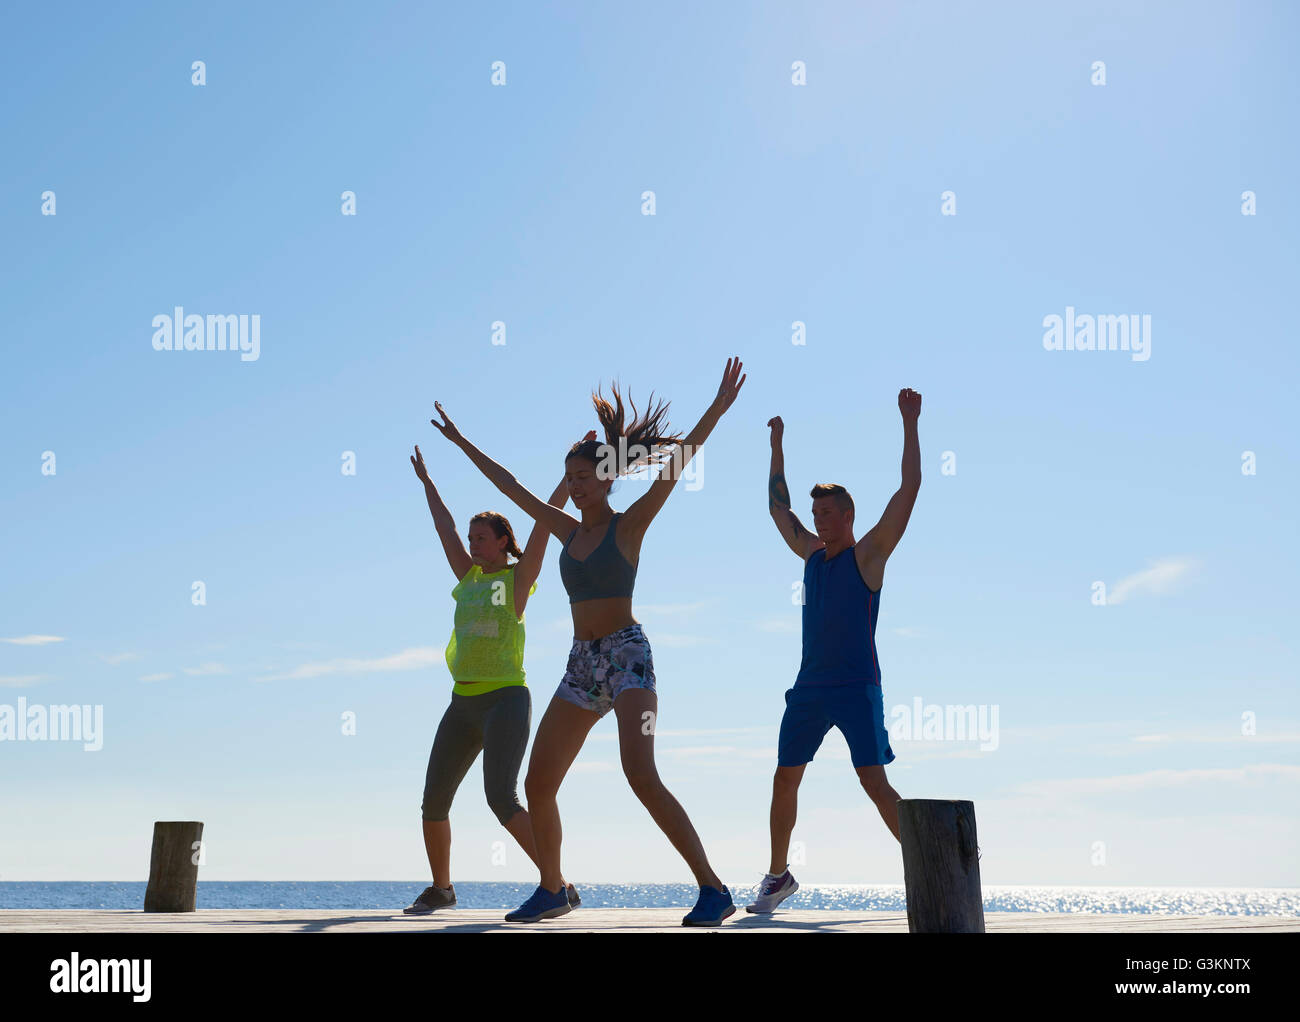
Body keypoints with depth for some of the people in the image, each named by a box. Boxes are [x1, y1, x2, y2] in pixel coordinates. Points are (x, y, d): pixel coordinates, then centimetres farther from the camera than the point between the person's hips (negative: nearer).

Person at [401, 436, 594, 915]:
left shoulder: (519, 577, 0)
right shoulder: (470, 578, 16)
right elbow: (444, 526, 27)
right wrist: (426, 480, 36)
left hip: (505, 699, -7)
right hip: (463, 703, 7)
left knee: (501, 798, -21)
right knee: (433, 802, 6)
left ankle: (561, 887, -17)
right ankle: (440, 888, 25)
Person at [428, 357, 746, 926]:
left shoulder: (629, 524, -2)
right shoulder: (569, 531, 14)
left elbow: (674, 466, -12)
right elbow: (509, 485, 22)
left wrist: (719, 407, -20)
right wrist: (461, 442, 28)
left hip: (627, 655, -7)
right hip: (582, 665, 7)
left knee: (641, 776, -25)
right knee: (537, 784, 5)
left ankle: (713, 889, -23)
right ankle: (552, 890, 23)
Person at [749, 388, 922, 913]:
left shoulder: (868, 553, -3)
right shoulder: (812, 554, 13)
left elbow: (909, 488, -9)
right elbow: (778, 506, 25)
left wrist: (910, 423, -11)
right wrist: (777, 447, 25)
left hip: (857, 687, -6)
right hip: (810, 686, 6)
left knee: (874, 782, -13)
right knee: (785, 777, 8)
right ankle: (778, 875, 21)